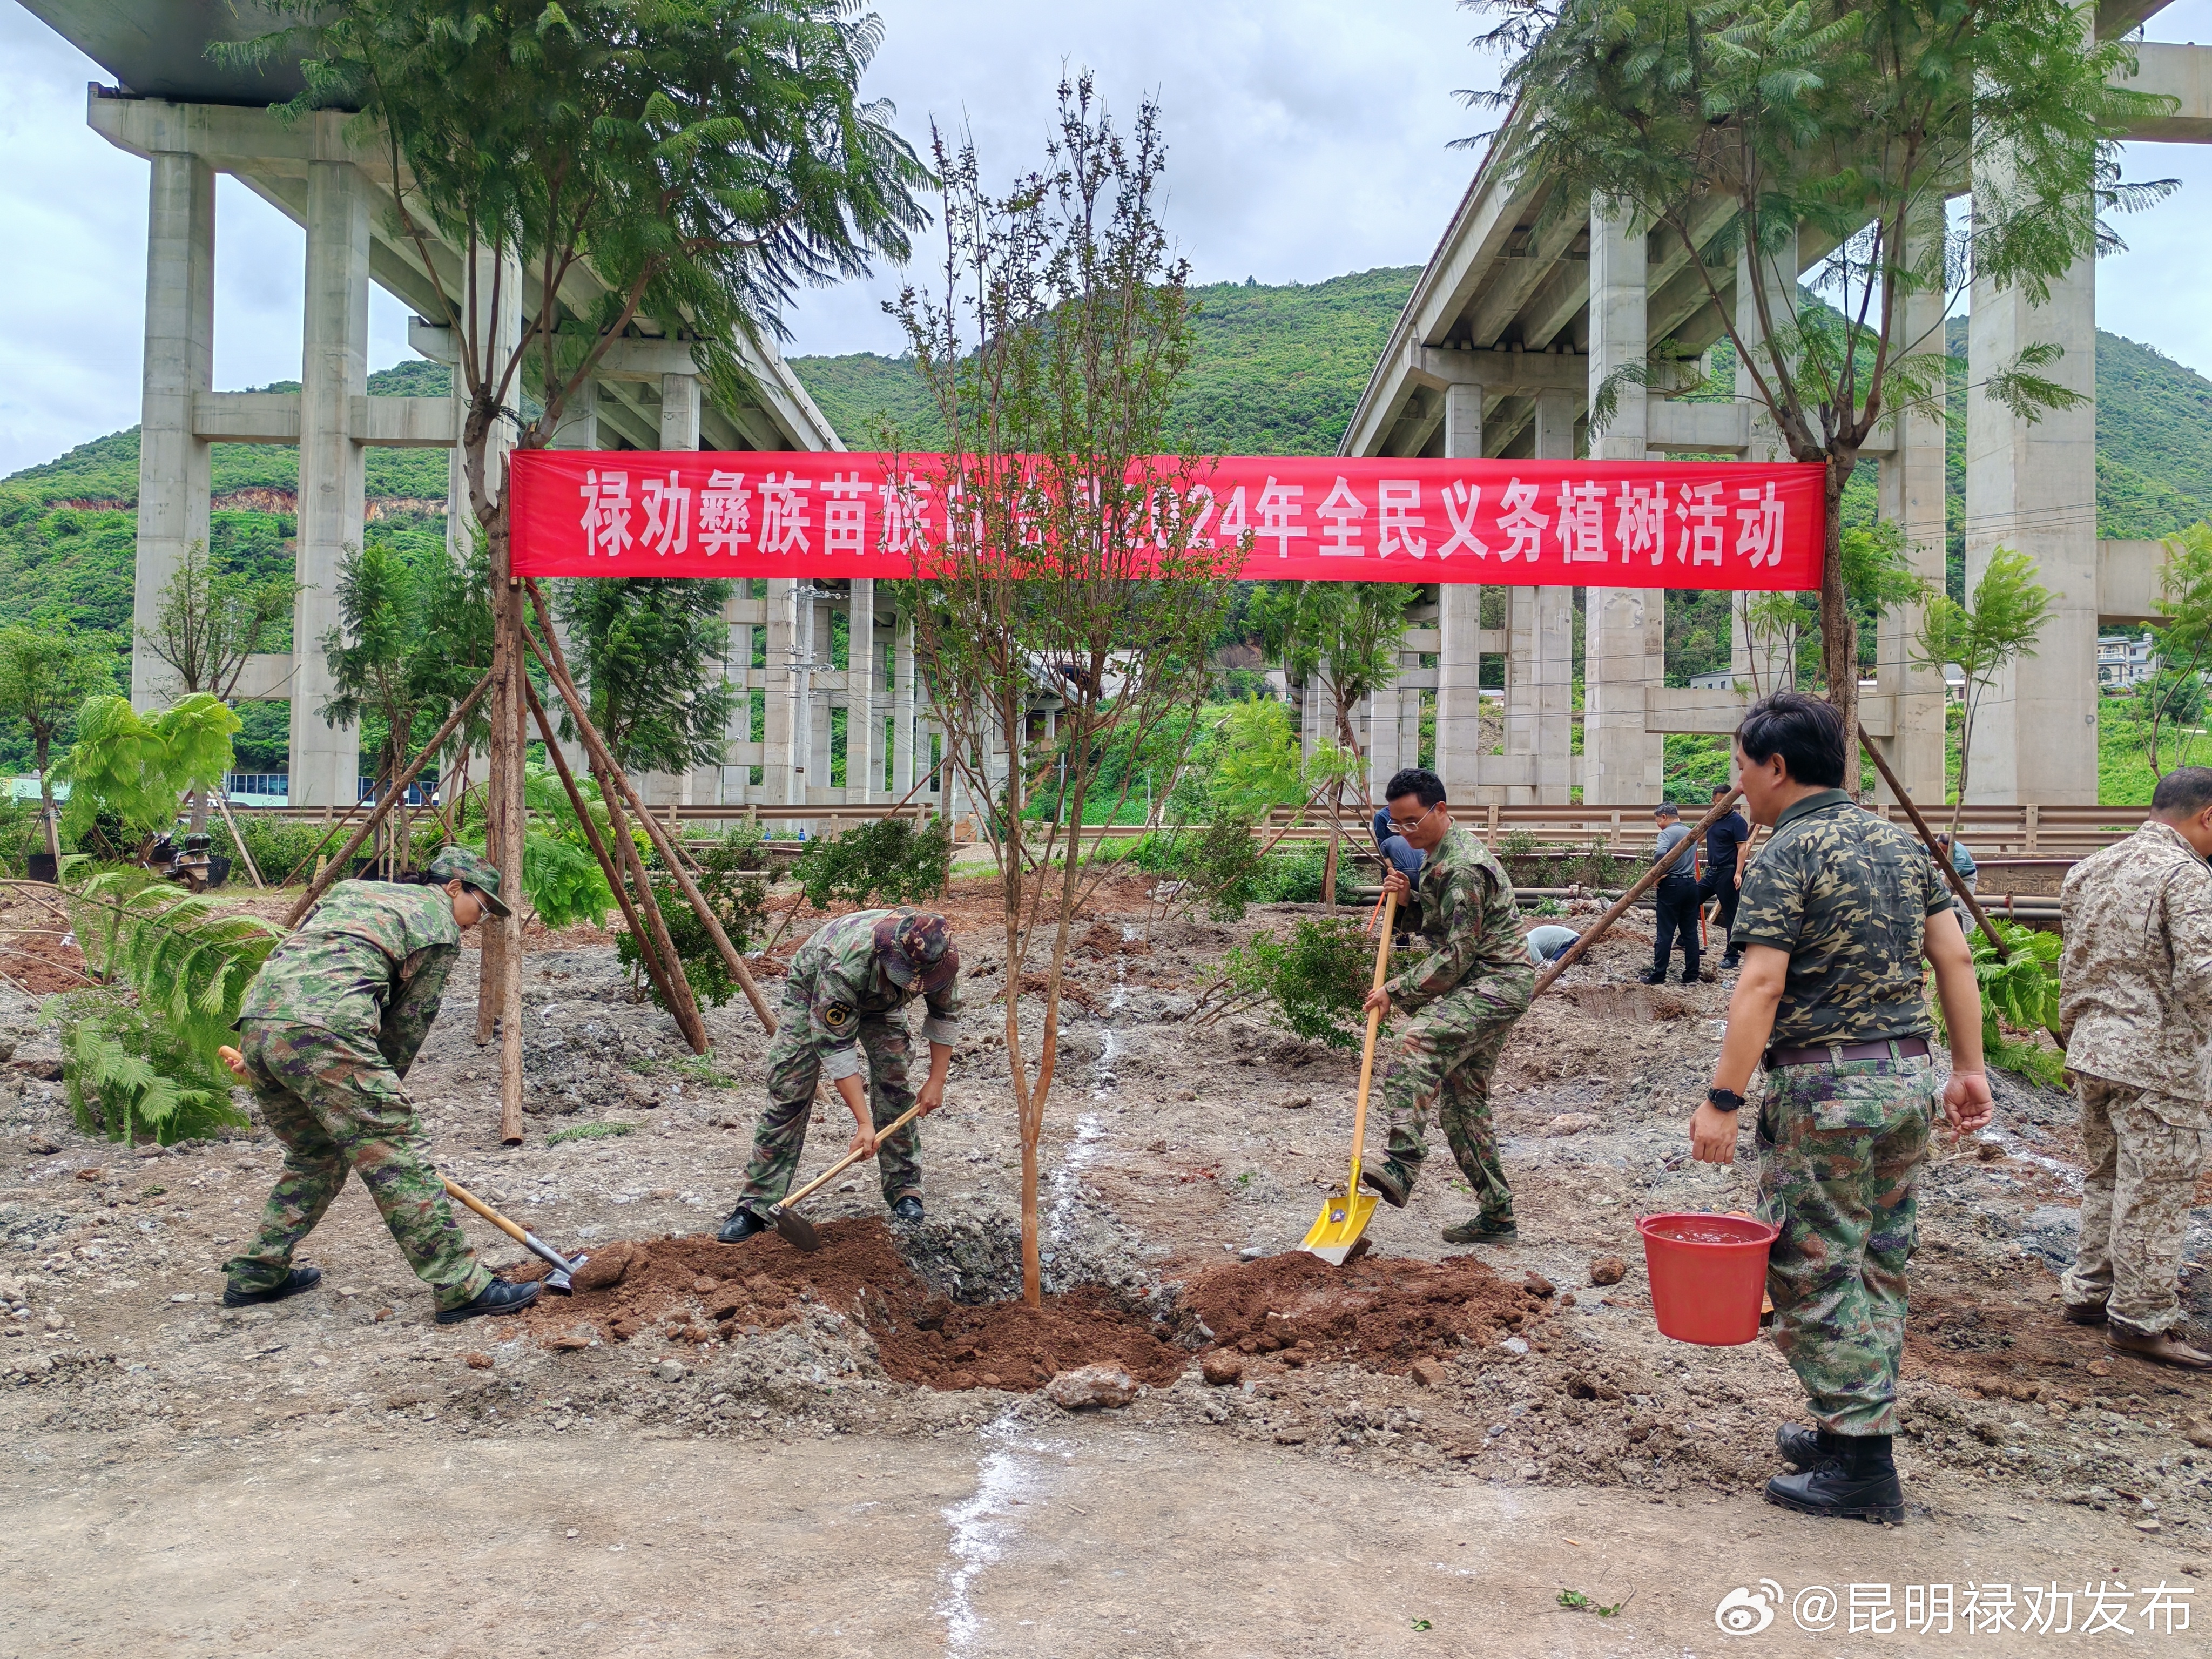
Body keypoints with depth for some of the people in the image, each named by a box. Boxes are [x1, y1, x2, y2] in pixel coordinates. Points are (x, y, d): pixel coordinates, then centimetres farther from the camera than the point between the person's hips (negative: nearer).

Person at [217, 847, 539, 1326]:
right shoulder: (440, 926, 11)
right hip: (323, 1030, -8)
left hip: (256, 1019, 8)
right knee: (398, 1157, -5)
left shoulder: (354, 890, 32)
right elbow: (409, 1026, 12)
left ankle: (255, 1274, 31)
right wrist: (379, 1094, 22)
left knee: (314, 1157, 25)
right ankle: (462, 1289, -5)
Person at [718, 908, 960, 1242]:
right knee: (788, 1095, -11)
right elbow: (835, 1048, -38)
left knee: (895, 1085, -10)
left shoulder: (940, 958, -32)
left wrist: (936, 1081, -11)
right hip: (812, 990, -4)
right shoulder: (844, 964, -46)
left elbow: (946, 1014, -10)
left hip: (880, 1001, 4)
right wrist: (864, 1123, -37)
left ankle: (904, 1189, 4)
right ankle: (757, 1205, -6)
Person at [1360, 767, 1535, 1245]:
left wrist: (1397, 989, -17)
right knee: (1463, 1097, 12)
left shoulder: (1462, 867, -19)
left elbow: (1457, 955, -22)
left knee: (1418, 1043, -33)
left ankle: (1403, 1167, -43)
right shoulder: (1437, 855, 14)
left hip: (1499, 982, -11)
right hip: (1482, 984, 11)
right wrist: (1405, 897, 4)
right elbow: (1436, 925, 24)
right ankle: (1496, 1215, 20)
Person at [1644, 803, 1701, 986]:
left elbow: (1661, 853, -29)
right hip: (1691, 884, 7)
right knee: (1690, 932, 8)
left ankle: (1658, 975, 2)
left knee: (1665, 933, -2)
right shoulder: (1691, 833, 14)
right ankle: (1691, 976, 10)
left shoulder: (1667, 833, -10)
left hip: (1672, 885, -7)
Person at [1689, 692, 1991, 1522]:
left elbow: (1760, 986, -20)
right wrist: (1968, 1068, 15)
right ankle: (1852, 1427, 28)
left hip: (1826, 1087, -8)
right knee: (1877, 1265, 17)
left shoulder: (1787, 855, -12)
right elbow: (1955, 959, 10)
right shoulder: (1899, 841, 11)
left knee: (1817, 1272, 1)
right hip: (1908, 1078, 8)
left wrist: (1722, 1100, -19)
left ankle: (1861, 1464, 5)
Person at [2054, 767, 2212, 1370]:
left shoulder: (2087, 870, 11)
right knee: (2154, 1192, 1)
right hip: (2157, 1061, -8)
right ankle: (2142, 1319, 9)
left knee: (2105, 1178, 20)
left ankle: (2088, 1291, 28)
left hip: (2091, 1051, 8)